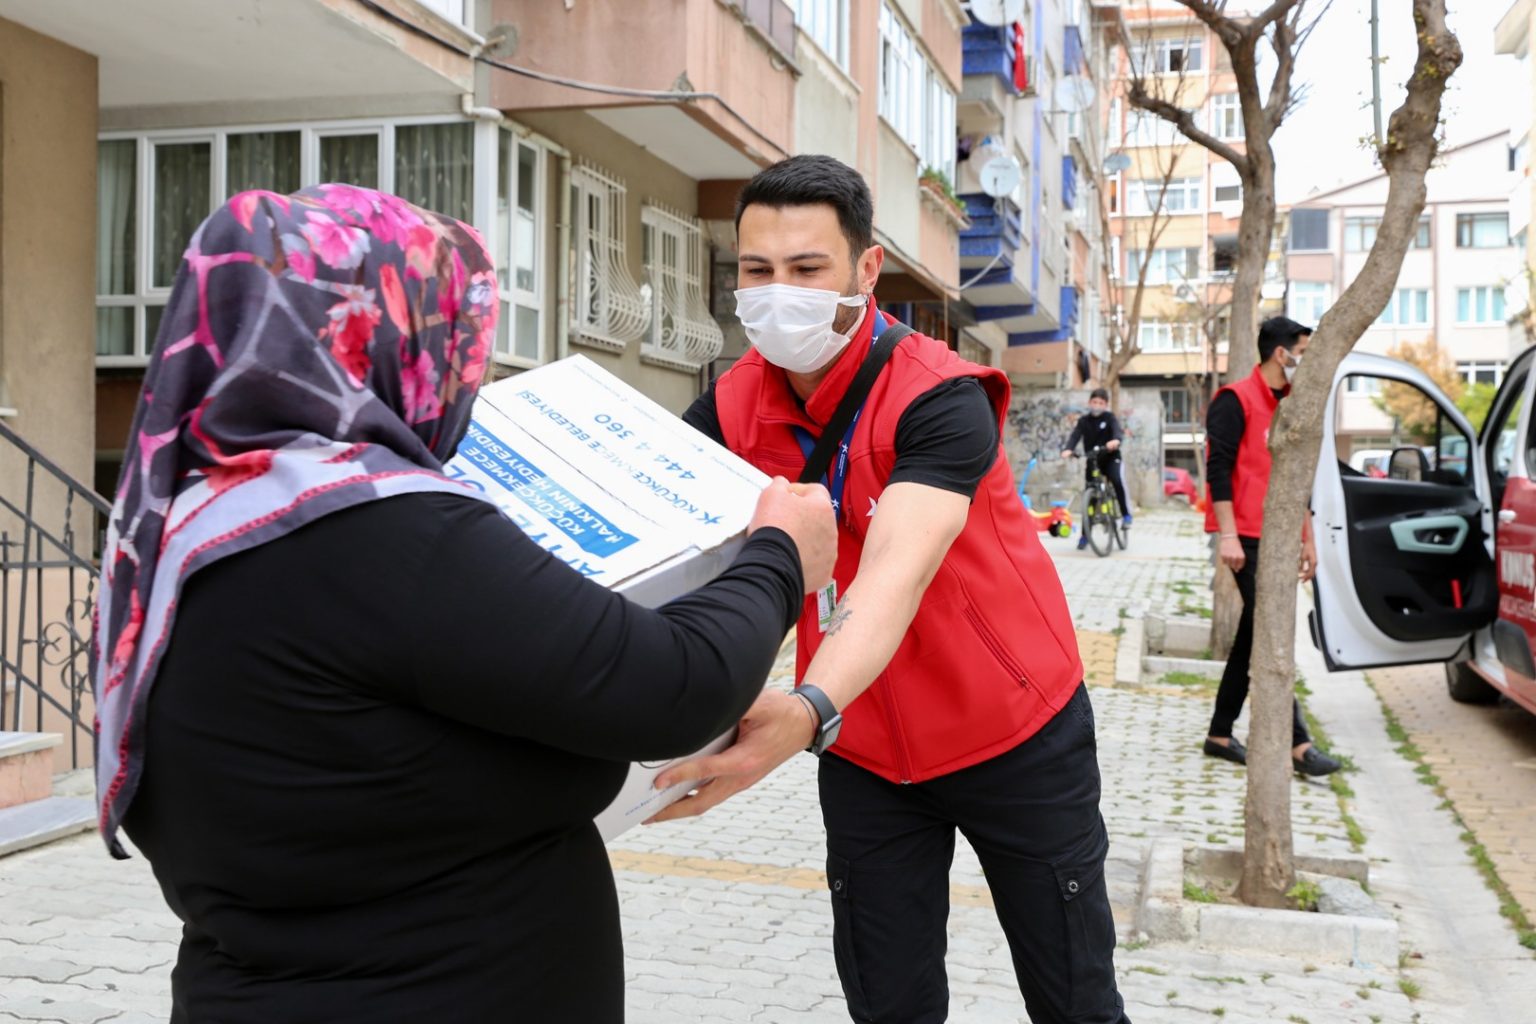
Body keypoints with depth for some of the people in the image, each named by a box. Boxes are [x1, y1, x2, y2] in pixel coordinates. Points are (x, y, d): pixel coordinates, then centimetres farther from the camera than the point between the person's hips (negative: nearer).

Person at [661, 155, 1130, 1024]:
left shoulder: (939, 397, -23)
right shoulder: (733, 408, -6)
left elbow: (894, 575, -38)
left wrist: (807, 713, -56)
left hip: (1013, 733, -4)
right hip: (865, 752, 4)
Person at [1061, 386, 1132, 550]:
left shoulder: (1109, 417, -5)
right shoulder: (1083, 420, 0)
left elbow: (1117, 430, -23)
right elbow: (1075, 435, -13)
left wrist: (1116, 440, -48)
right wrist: (1067, 449, -35)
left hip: (1111, 458, -2)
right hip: (1092, 461, 2)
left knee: (1117, 480, -32)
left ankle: (1126, 514, -14)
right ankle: (1085, 535, 9)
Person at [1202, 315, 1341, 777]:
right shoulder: (1236, 400, -7)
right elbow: (1218, 468, -13)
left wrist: (1308, 539, 20)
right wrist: (1227, 535, -20)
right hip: (1247, 539, -8)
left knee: (1253, 635, 8)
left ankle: (1220, 734, 15)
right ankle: (1297, 742, -9)